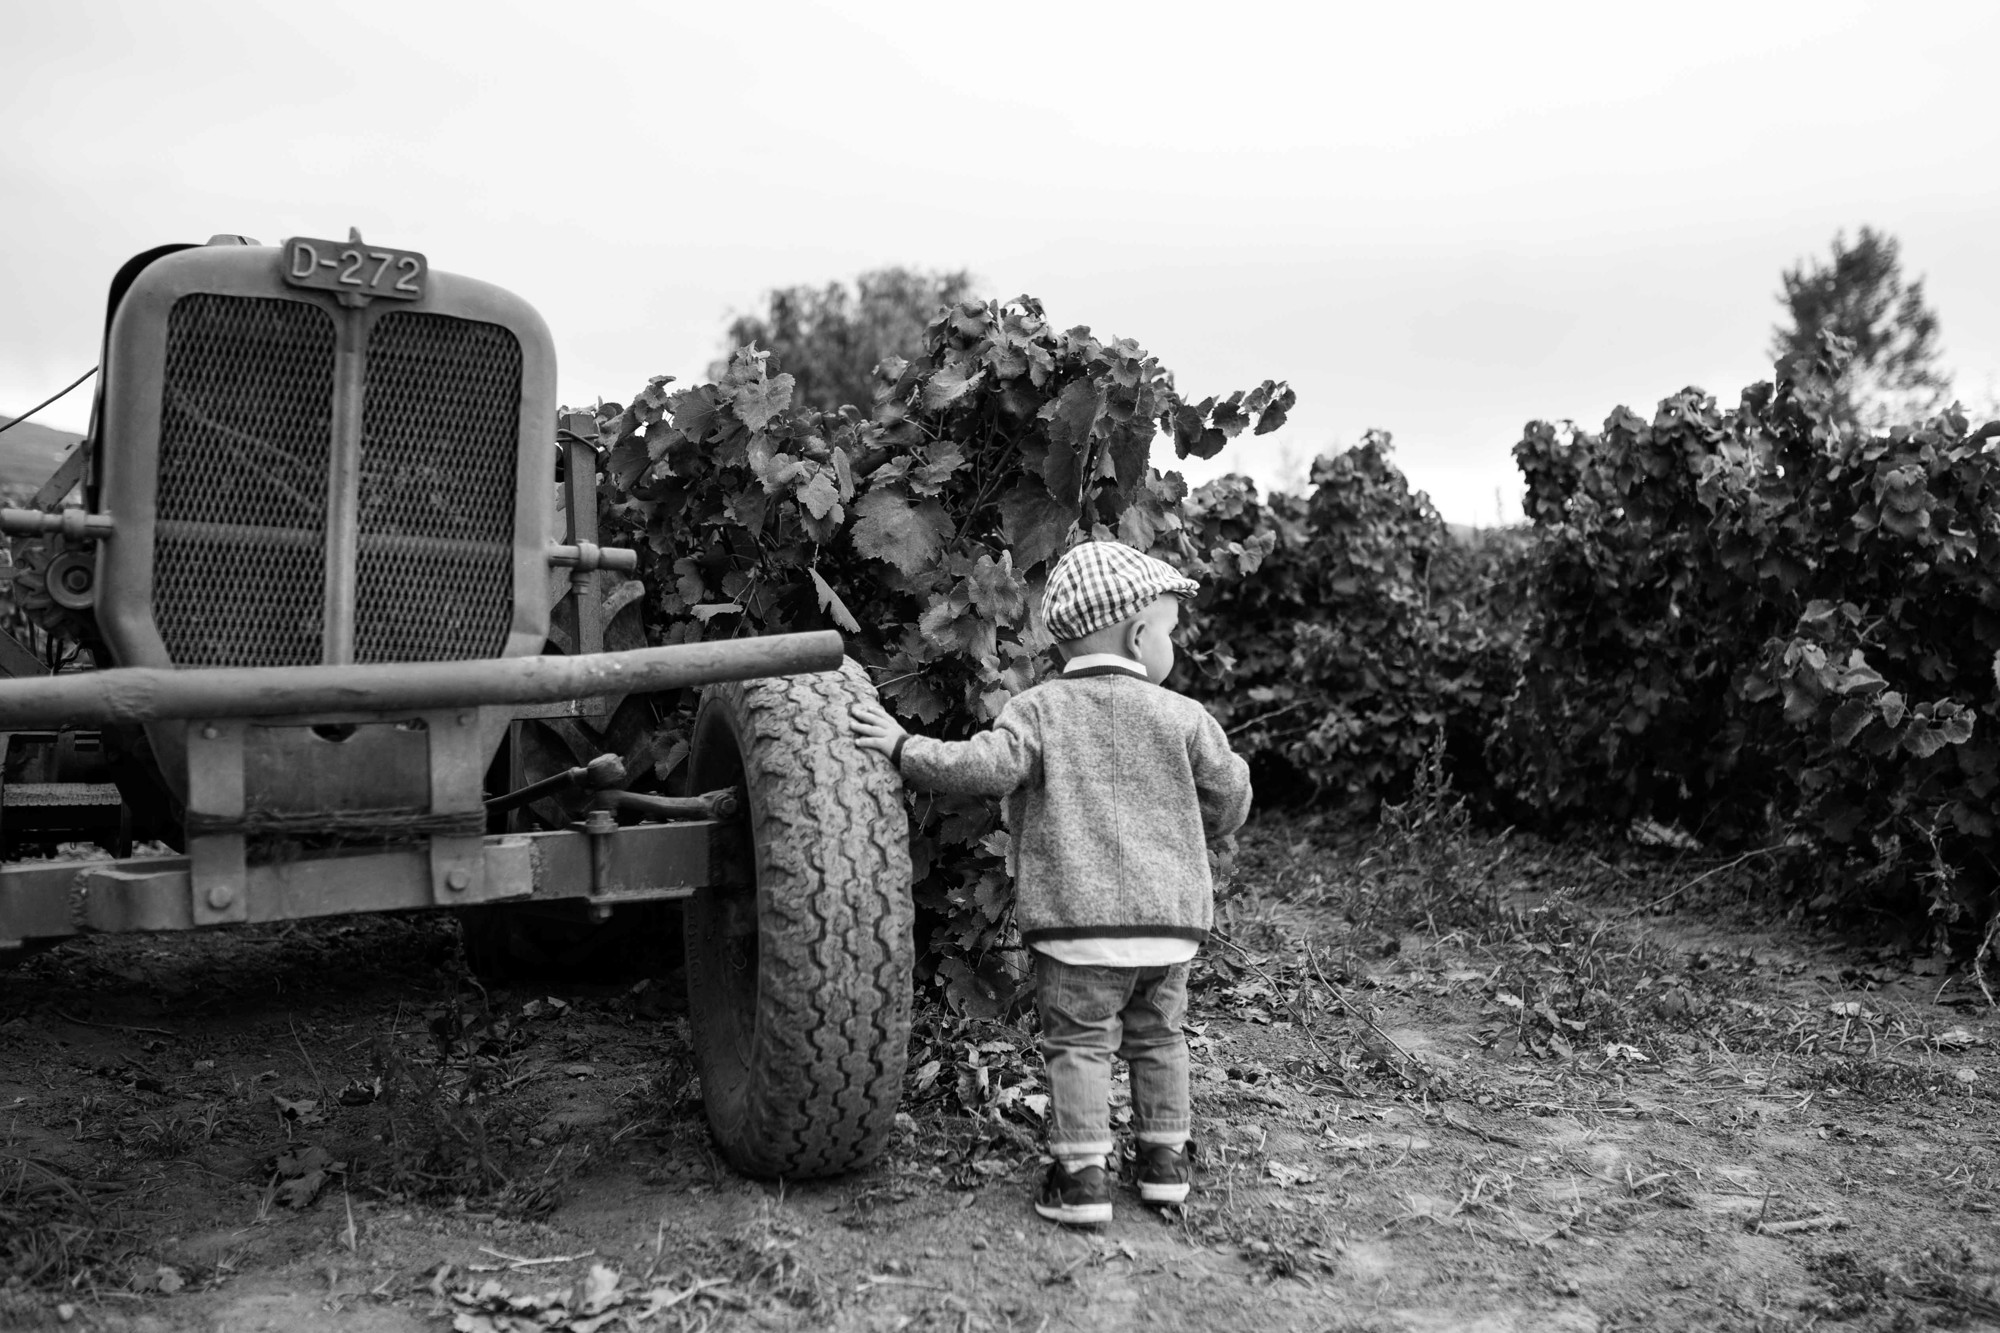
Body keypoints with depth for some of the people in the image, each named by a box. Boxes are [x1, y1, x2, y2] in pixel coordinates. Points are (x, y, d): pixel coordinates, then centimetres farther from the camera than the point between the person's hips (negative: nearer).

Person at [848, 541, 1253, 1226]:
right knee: (1157, 1038, 19)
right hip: (1170, 917, 3)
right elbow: (1229, 796, 10)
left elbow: (984, 766, -16)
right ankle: (1164, 1157, 26)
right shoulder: (1182, 716, 3)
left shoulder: (1039, 709, -4)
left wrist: (904, 746, -5)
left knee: (1078, 1043, 4)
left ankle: (1081, 1175, 2)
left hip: (1079, 918, -3)